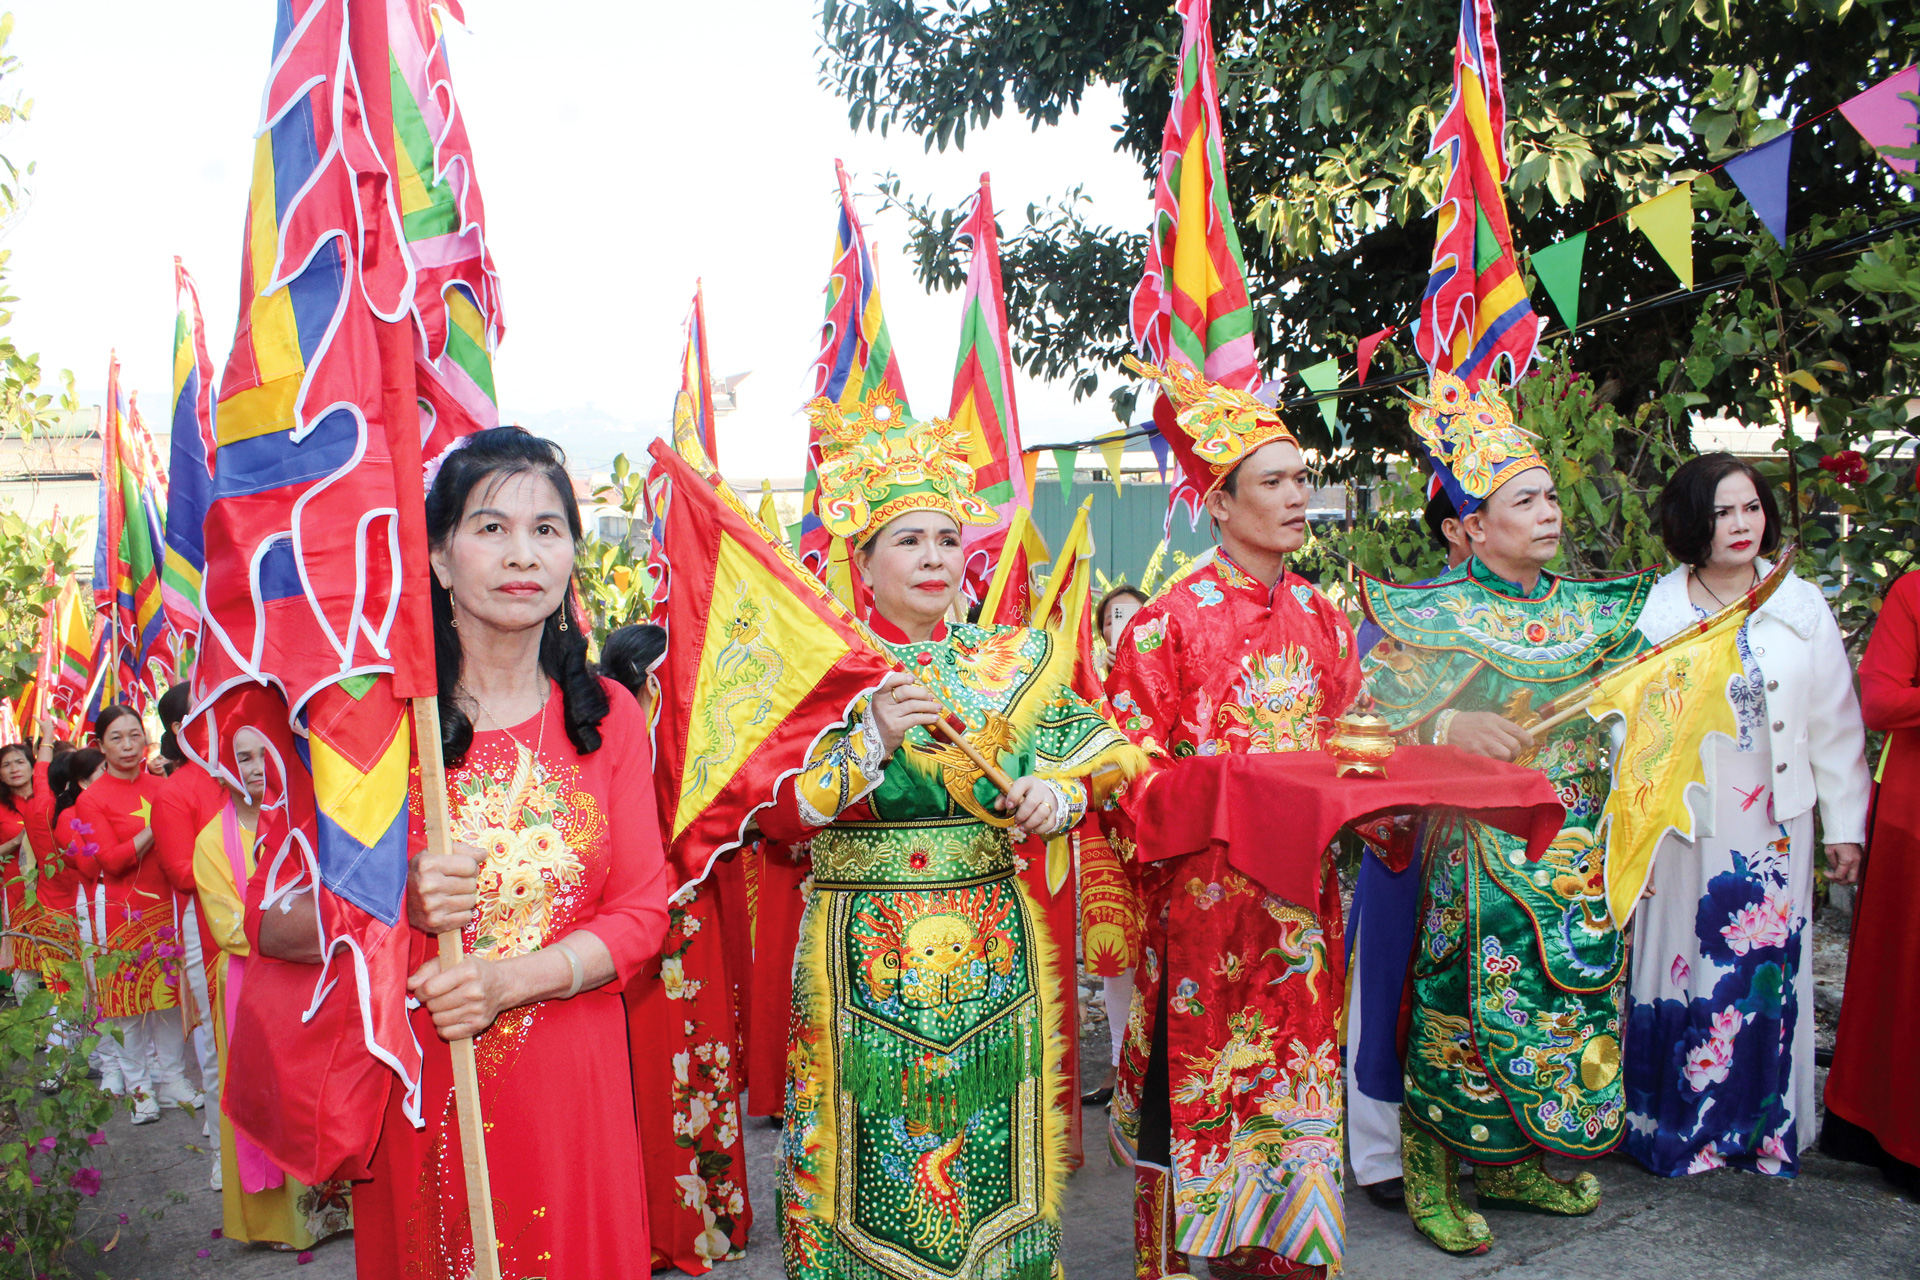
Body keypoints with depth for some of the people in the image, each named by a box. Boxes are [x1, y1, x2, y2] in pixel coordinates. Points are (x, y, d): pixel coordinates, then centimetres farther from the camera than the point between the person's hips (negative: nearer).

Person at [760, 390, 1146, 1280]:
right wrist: (870, 737, -20)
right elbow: (777, 818, -9)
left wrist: (1062, 792, -9)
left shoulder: (1012, 661, 6)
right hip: (863, 958, -2)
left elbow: (1100, 748, 12)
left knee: (990, 1158, 11)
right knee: (875, 1169, 6)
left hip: (993, 952, 3)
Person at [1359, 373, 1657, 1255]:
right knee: (1469, 1010, -1)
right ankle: (1431, 1177, 15)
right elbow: (1371, 716, -12)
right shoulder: (1441, 617, -8)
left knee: (1570, 1001, 12)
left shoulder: (1587, 611, 9)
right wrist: (1450, 726, -26)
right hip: (1482, 850, -6)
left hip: (1577, 850, 6)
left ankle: (1513, 1166, 29)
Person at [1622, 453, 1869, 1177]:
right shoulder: (1655, 611, 0)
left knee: (1769, 970, 6)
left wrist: (1845, 824, 5)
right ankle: (1674, 1128, 18)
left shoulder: (1802, 607, 5)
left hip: (1774, 830, 2)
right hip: (1685, 825, -1)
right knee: (1683, 966, 3)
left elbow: (1836, 725, 7)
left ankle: (1764, 1130, 22)